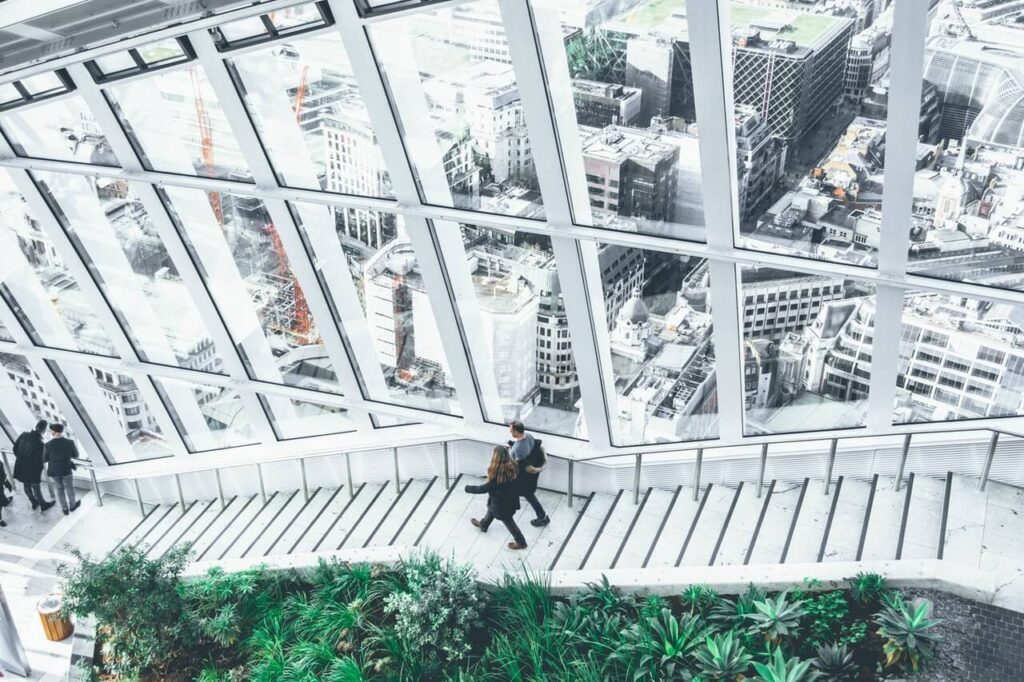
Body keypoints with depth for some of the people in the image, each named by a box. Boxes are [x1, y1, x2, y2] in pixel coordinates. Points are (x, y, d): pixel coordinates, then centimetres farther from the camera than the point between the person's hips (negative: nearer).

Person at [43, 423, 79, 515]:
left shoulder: (48, 445, -21)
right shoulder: (69, 443, -20)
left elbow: (45, 460, -7)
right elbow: (75, 455, -3)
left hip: (53, 471, 1)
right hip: (66, 470, -1)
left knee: (60, 488, 24)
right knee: (69, 488, 24)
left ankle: (65, 509, 34)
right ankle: (72, 505, 45)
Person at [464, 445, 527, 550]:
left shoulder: (497, 475, -38)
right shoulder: (512, 466, -18)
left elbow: (484, 488, -26)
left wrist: (468, 488, -11)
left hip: (502, 504, -7)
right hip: (510, 500, 7)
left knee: (509, 522, 17)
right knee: (491, 511, 33)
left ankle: (521, 542, 37)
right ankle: (483, 525, 61)